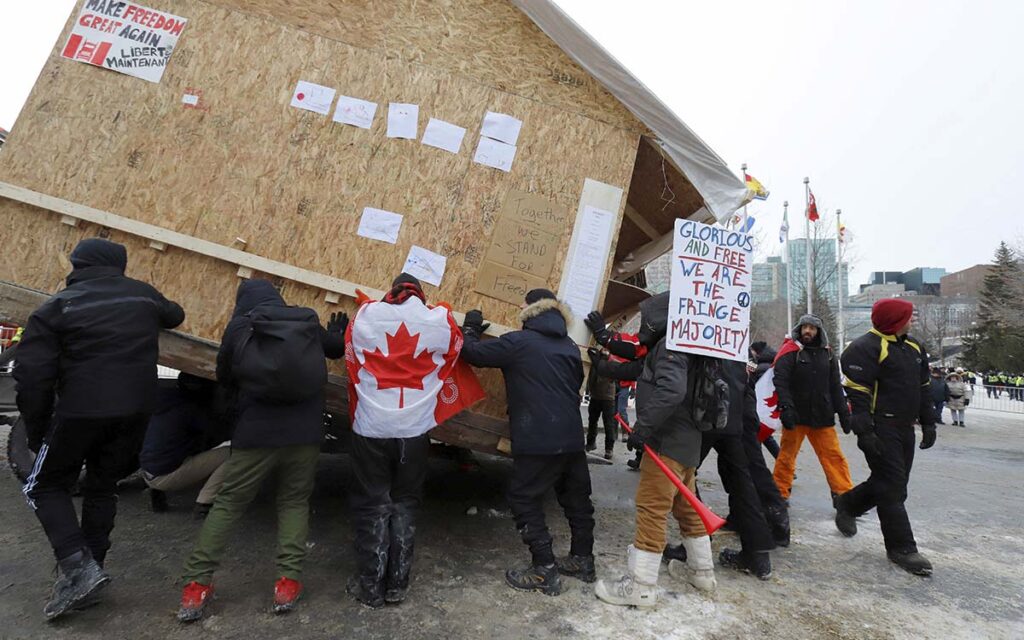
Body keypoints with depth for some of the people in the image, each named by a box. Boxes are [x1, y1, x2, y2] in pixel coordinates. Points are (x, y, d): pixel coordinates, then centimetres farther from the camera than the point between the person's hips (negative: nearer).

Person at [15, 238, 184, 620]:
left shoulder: (56, 308, -2)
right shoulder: (142, 294, 7)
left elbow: (33, 376, -7)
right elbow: (174, 316, 29)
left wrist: (36, 430, 4)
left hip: (80, 412, -4)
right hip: (137, 409, 4)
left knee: (46, 487, 16)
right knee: (102, 487, 20)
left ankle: (77, 566, 1)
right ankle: (92, 569, 26)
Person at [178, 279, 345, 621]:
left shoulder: (238, 328, 0)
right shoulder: (307, 321, 5)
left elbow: (224, 376, 13)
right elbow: (337, 348, 21)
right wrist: (336, 332, 44)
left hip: (257, 432, -1)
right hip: (305, 430, 2)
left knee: (228, 504, 13)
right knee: (295, 502, 16)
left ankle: (196, 584, 17)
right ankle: (288, 581, 11)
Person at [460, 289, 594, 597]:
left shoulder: (519, 342, -8)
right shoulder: (571, 347, 13)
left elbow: (472, 353, -5)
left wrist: (471, 328, 15)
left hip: (537, 440, -7)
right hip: (572, 438, 7)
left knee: (525, 500, 6)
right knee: (576, 498, 19)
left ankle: (544, 571, 7)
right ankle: (583, 560, 33)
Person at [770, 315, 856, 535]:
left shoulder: (827, 354, 13)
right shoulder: (791, 353, -2)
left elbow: (835, 386, 18)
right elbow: (781, 381, -12)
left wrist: (844, 412, 12)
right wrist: (786, 407, -24)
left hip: (822, 417, 3)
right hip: (796, 416, -3)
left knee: (834, 457, -1)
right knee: (787, 456, 4)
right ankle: (780, 497, 18)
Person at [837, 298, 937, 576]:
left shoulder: (914, 347, 14)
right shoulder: (866, 348, -14)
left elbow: (923, 389, 22)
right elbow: (857, 392, -18)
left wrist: (928, 423, 18)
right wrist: (864, 432, -23)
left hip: (904, 428, 9)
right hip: (881, 429, -9)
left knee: (893, 482, 15)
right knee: (892, 487, -4)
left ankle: (847, 504, 35)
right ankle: (902, 548, 5)